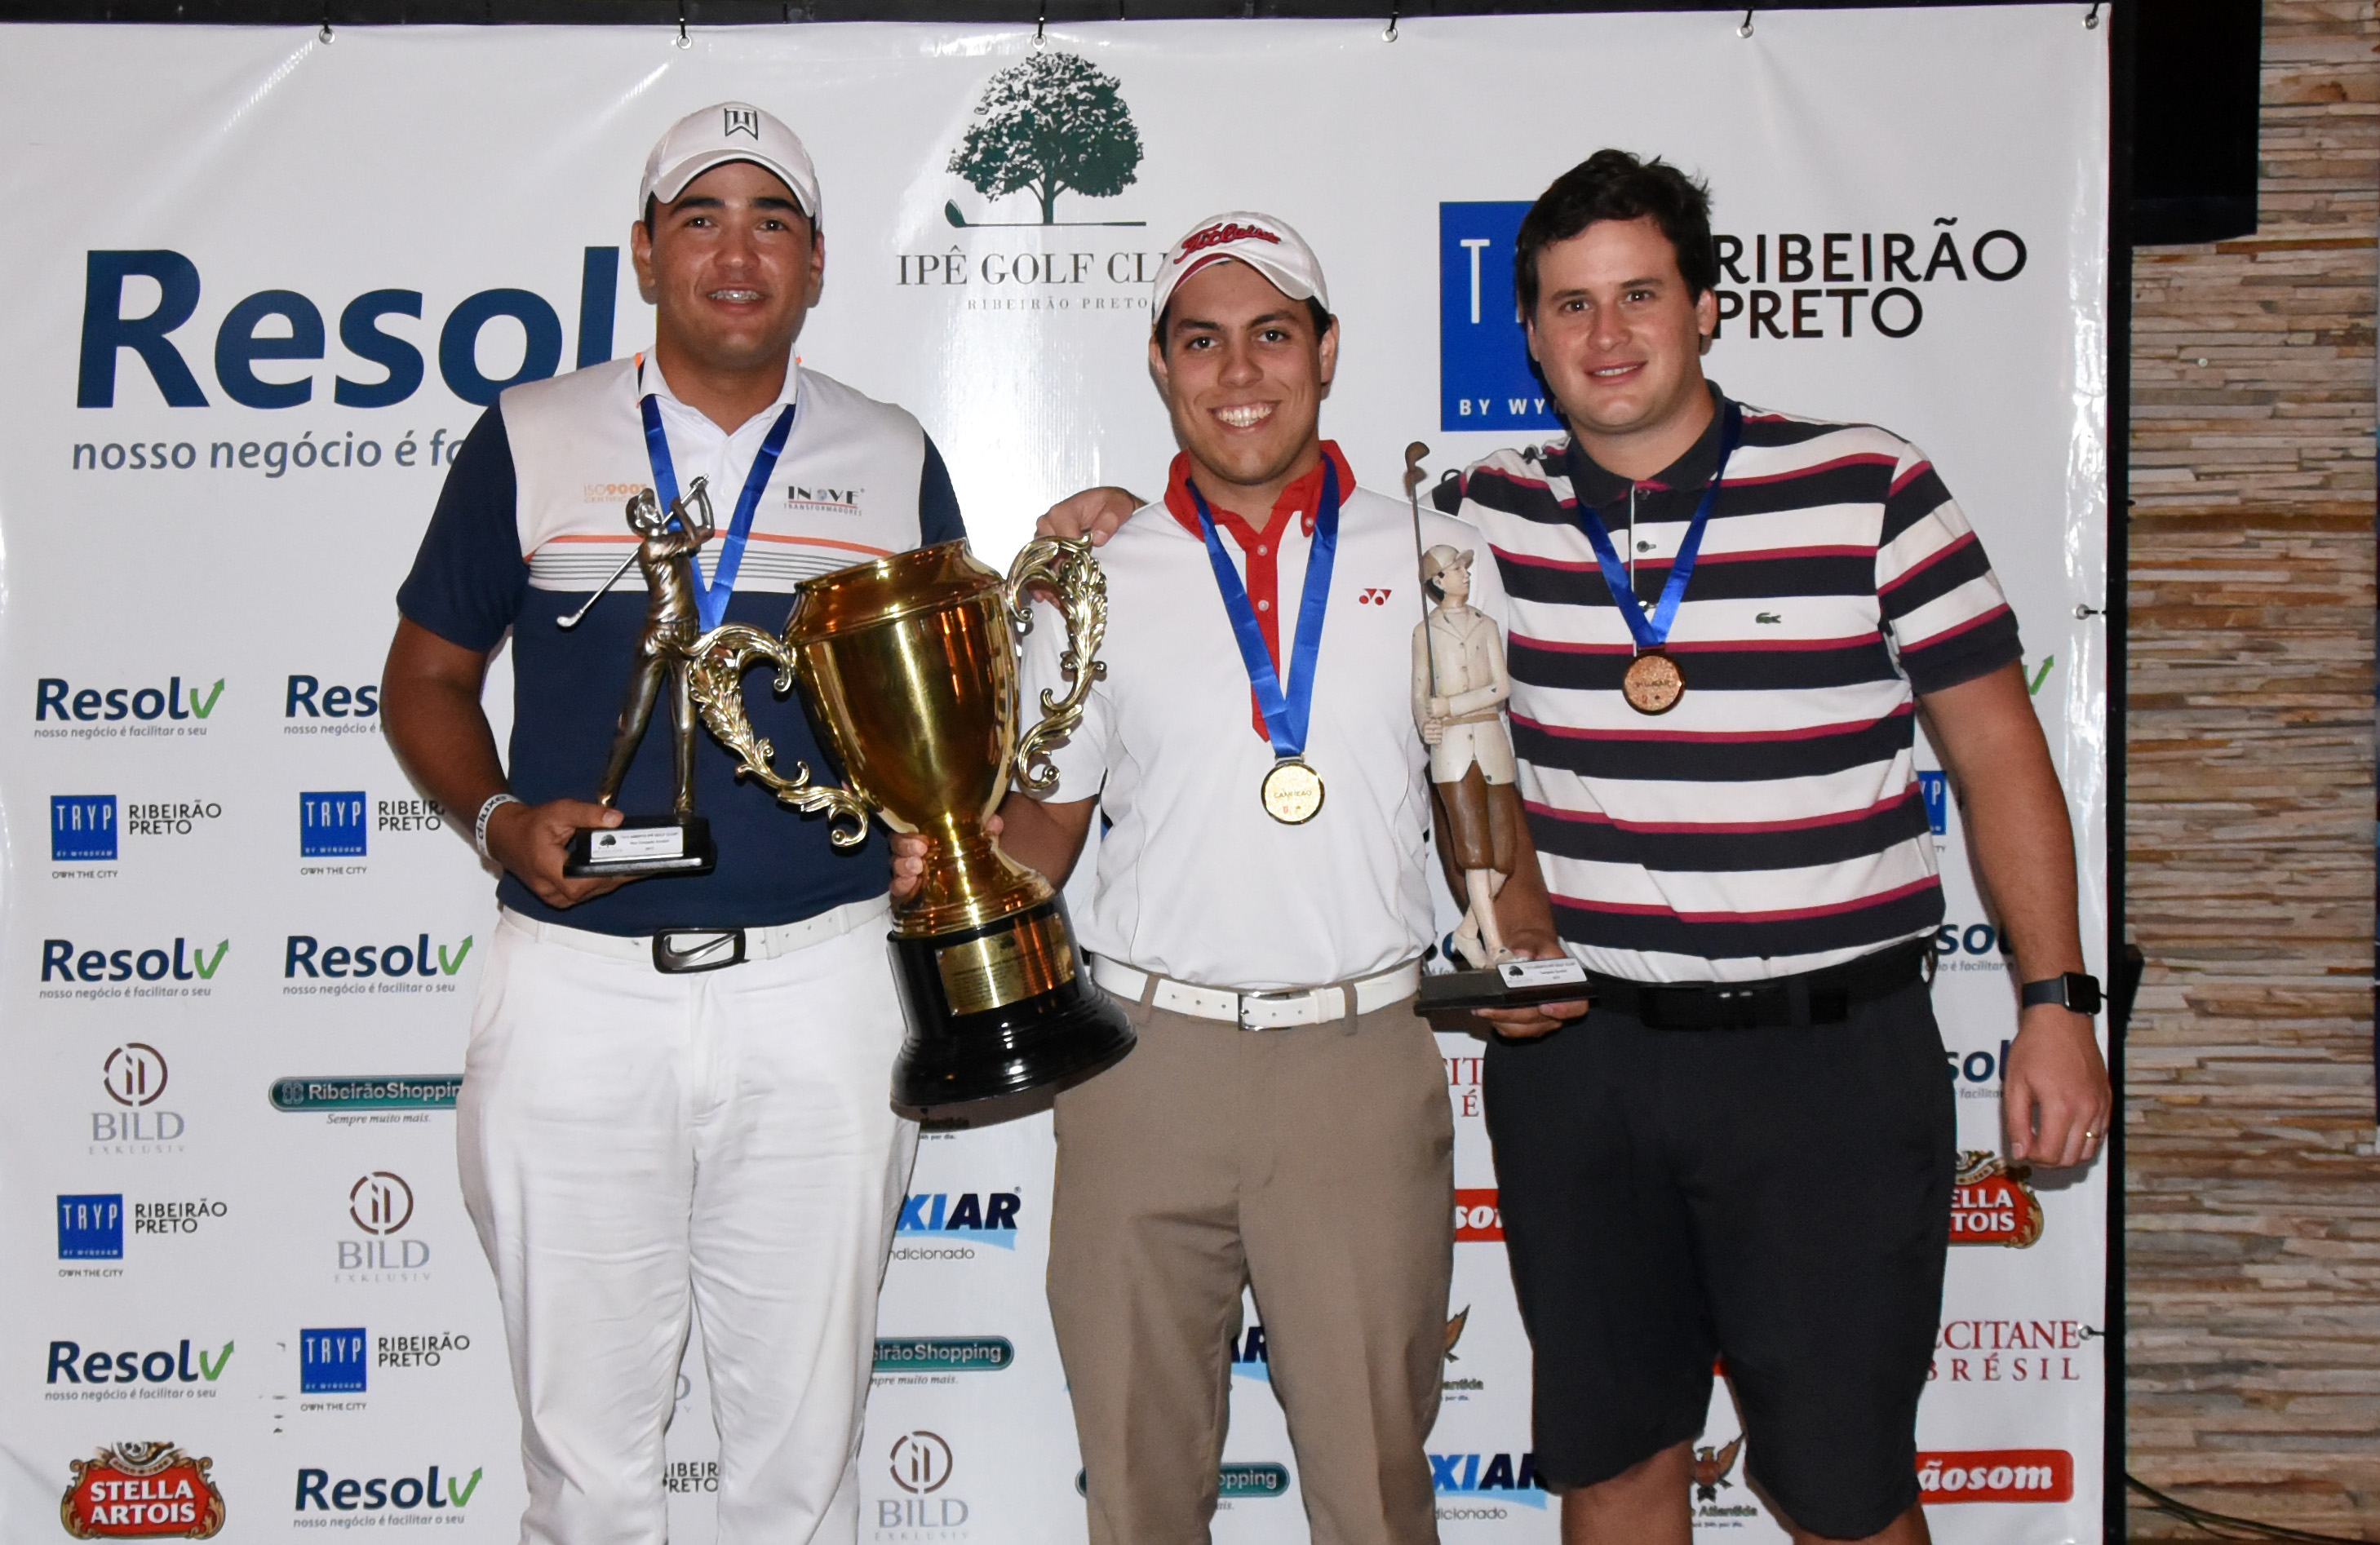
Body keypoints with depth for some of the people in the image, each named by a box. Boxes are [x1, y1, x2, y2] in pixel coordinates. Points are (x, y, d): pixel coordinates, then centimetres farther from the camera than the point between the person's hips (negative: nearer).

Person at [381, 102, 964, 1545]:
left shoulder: (894, 461, 8)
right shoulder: (531, 440, 5)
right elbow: (428, 677, 10)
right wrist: (505, 822, -8)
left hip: (821, 981, 1)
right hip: (577, 983, 0)